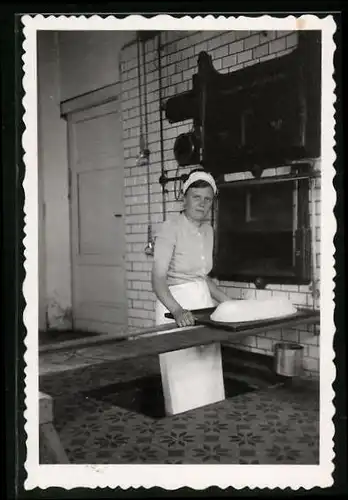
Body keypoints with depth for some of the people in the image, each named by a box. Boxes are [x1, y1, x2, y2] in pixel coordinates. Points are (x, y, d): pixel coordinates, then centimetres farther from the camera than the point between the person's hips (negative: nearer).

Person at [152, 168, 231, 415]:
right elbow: (158, 279, -19)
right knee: (184, 379, -4)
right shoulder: (171, 228, -12)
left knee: (208, 375, 8)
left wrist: (228, 302, 10)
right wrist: (178, 310, -34)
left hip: (204, 303, 7)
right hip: (177, 305, -7)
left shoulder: (208, 230, 10)